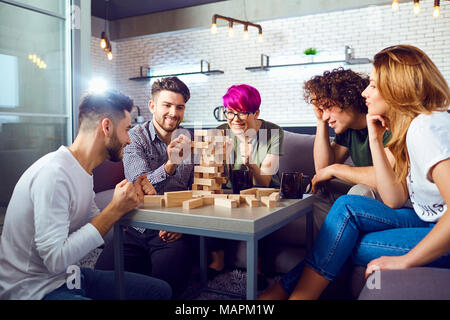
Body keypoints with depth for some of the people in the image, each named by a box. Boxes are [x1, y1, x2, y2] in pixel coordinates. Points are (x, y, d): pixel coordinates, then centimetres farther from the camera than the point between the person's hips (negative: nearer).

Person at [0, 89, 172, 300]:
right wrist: (115, 210, -25)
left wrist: (129, 199, -2)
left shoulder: (83, 171, 6)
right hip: (34, 290, -9)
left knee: (161, 290, 5)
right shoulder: (53, 173, -24)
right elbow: (55, 260, -27)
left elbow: (95, 225, 11)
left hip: (67, 277, 9)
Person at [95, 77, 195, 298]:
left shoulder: (188, 142, 9)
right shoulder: (136, 137, 1)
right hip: (137, 229, 0)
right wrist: (170, 165, -32)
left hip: (173, 232, 1)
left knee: (167, 280, -24)